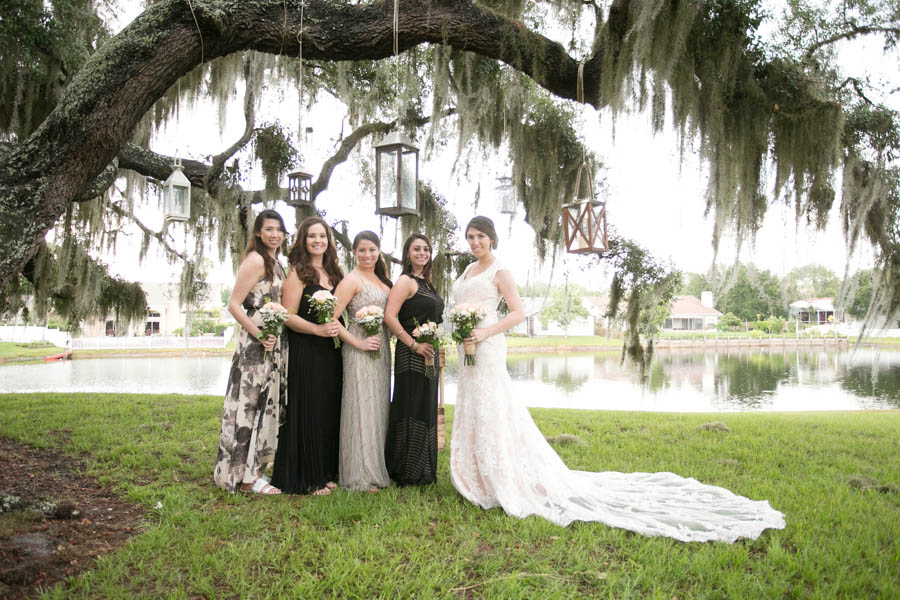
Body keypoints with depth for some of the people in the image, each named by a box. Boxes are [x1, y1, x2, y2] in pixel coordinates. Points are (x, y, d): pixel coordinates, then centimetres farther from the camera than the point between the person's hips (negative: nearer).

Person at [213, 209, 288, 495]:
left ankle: (253, 468, 25)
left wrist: (276, 334, 10)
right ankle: (247, 477, 5)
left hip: (272, 343, 10)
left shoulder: (275, 262, 16)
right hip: (254, 343, -10)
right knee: (251, 403, -4)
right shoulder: (256, 260, -12)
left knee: (264, 404, 14)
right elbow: (234, 304, -16)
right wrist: (258, 333, -23)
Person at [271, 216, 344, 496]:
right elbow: (288, 316, -13)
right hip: (305, 353, -7)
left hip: (330, 353, 7)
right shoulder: (298, 273, -6)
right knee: (307, 411, -1)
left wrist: (338, 327, 4)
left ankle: (325, 472, 23)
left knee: (329, 410, 11)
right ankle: (306, 478, 10)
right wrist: (318, 329, -22)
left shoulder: (333, 273, 14)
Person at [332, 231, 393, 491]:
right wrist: (358, 343, -16)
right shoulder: (352, 280, -9)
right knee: (361, 408, -4)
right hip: (360, 350, -8)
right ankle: (360, 477, 6)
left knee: (378, 407, 12)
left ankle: (375, 467, 23)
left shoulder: (381, 279, 15)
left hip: (381, 350, 8)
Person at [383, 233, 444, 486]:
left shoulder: (426, 282, 17)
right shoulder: (405, 281, -10)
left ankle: (424, 471, 24)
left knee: (426, 410, 13)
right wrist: (414, 345, -20)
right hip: (411, 356, -9)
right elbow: (389, 317, -20)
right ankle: (408, 473, 8)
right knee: (412, 410, -3)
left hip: (427, 355, 9)